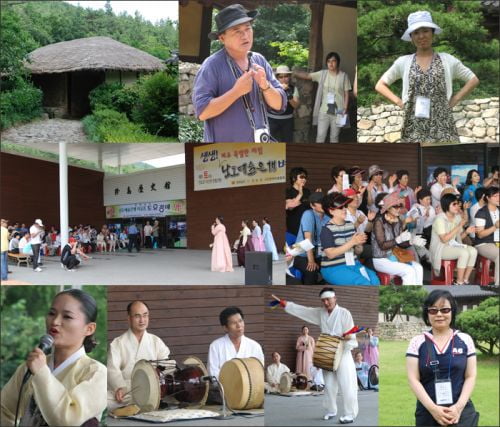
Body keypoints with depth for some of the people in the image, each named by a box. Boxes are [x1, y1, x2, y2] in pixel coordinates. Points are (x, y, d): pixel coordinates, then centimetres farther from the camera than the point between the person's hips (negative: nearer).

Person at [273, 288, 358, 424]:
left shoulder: (344, 313, -9)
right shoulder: (320, 313, 7)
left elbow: (351, 334, -11)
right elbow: (301, 310, 9)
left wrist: (347, 337, -34)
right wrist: (282, 303, 5)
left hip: (342, 354, -6)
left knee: (346, 385, -7)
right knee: (329, 385, 11)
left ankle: (350, 414, -4)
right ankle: (331, 411, 24)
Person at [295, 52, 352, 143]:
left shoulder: (343, 76, -6)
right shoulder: (322, 74, 0)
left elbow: (346, 94, -3)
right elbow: (307, 75, 0)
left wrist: (345, 110, -8)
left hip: (338, 112, -2)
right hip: (323, 111, 2)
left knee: (334, 137, 10)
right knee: (320, 136, 2)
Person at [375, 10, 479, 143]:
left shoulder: (447, 60, 7)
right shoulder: (403, 62, 7)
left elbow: (473, 80, 14)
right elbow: (380, 85, 15)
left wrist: (455, 99, 3)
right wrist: (399, 102, 3)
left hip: (442, 124, 0)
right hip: (414, 127, 0)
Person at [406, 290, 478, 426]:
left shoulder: (465, 340, 4)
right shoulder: (417, 342, 2)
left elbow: (470, 376, 3)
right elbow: (413, 379, -2)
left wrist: (459, 407, -10)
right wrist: (433, 408, -13)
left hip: (461, 412, 0)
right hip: (427, 412, 0)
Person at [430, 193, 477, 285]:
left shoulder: (458, 217, 6)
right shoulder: (440, 219, -17)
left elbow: (459, 236, 15)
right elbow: (444, 239, -24)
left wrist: (466, 231, -8)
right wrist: (459, 226, -23)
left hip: (454, 245, 8)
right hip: (441, 249, -8)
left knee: (473, 251, -16)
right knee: (464, 253, -28)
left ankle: (465, 280, -9)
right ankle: (459, 283, -20)